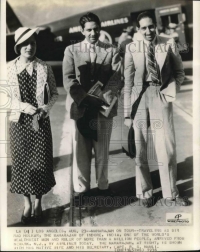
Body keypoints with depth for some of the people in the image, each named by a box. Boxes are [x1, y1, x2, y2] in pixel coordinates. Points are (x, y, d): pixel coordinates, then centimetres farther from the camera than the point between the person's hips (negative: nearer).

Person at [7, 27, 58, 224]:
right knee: (21, 162, 6)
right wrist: (23, 106, -16)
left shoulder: (44, 68, 1)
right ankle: (27, 203, 24)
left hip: (41, 121, 0)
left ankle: (38, 203, 22)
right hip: (19, 121, 0)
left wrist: (46, 107, -12)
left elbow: (54, 93, 6)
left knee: (41, 162, 3)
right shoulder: (10, 68, -2)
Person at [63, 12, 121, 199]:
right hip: (79, 107, 0)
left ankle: (103, 186, 23)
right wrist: (85, 98, -15)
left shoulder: (111, 51, 9)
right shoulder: (71, 51, 8)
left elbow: (116, 78, -2)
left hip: (103, 107, 1)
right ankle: (81, 187, 18)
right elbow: (68, 79, -2)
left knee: (102, 150, 8)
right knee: (80, 151, 4)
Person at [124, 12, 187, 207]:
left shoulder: (168, 44, 0)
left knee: (167, 148, 4)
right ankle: (144, 192, 25)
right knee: (140, 148, 7)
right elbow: (128, 82, -1)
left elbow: (179, 72, 12)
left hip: (161, 96, 1)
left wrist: (171, 91, -5)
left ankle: (171, 192, 23)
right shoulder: (131, 48, -3)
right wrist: (127, 113, -3)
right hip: (140, 98, 0)